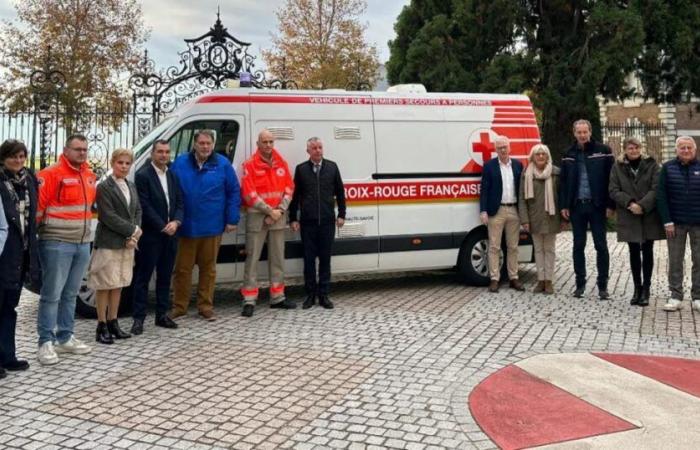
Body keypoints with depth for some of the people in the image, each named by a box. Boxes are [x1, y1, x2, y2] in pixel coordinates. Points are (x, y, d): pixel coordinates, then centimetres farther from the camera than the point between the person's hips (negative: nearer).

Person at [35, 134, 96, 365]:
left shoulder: (90, 176, 13)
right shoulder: (52, 174, -10)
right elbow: (38, 205, -12)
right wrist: (33, 231, -12)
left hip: (83, 243, 7)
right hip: (57, 243, -7)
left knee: (70, 294, 14)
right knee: (51, 294, -2)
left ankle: (65, 338, 24)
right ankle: (46, 343, 4)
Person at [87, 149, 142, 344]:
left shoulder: (131, 186, 13)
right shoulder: (104, 187, -8)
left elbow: (137, 211, 12)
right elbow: (108, 216, -15)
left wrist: (133, 235, -3)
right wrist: (132, 230, -13)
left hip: (127, 243, 7)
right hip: (108, 243, -7)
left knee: (118, 284, 12)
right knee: (105, 285, -1)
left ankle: (113, 323, 20)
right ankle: (102, 326, 6)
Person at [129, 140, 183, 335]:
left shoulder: (173, 175, 13)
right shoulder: (143, 175, -7)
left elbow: (180, 202, 10)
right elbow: (145, 206, -13)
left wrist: (176, 222, -8)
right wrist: (163, 227, -15)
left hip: (170, 234, 6)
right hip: (150, 235, -6)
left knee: (165, 276, 13)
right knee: (143, 277, 0)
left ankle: (162, 314, 22)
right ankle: (139, 318, 4)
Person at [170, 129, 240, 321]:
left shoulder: (222, 164, 0)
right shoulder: (180, 163, 3)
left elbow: (234, 192, 2)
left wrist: (232, 219, -2)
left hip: (212, 227, 0)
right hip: (186, 226, 1)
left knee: (208, 268, 9)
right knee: (182, 268, 6)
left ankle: (205, 306, 20)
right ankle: (179, 306, 18)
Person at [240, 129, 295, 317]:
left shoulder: (282, 164, 9)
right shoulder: (250, 165, -5)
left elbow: (289, 189, 6)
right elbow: (249, 194, -11)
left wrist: (280, 210, -8)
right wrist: (270, 211, -13)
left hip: (278, 215, 5)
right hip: (257, 215, -5)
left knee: (278, 257, 10)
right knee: (252, 257, -4)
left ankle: (277, 297, 19)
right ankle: (249, 301, -1)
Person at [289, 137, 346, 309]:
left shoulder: (332, 167, 6)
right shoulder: (301, 169, 4)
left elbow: (340, 192, 9)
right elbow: (295, 195, 5)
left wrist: (341, 214, 5)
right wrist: (293, 219, 2)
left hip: (327, 221, 1)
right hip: (307, 222, 0)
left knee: (325, 258, 6)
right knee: (309, 259, 5)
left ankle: (323, 294, 13)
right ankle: (310, 294, 14)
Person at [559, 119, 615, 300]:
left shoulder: (603, 151, -2)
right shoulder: (569, 154, 8)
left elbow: (610, 179, -4)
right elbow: (563, 181, 10)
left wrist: (610, 205, -9)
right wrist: (564, 205, 3)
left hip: (596, 205, -3)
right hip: (576, 206, 3)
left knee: (601, 246, 1)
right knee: (578, 246, 8)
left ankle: (602, 286, 9)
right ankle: (580, 283, 17)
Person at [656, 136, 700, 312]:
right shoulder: (668, 168, 0)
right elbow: (661, 196, -2)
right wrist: (667, 221, -9)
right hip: (676, 223, 0)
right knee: (675, 261, 4)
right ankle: (676, 297, 12)